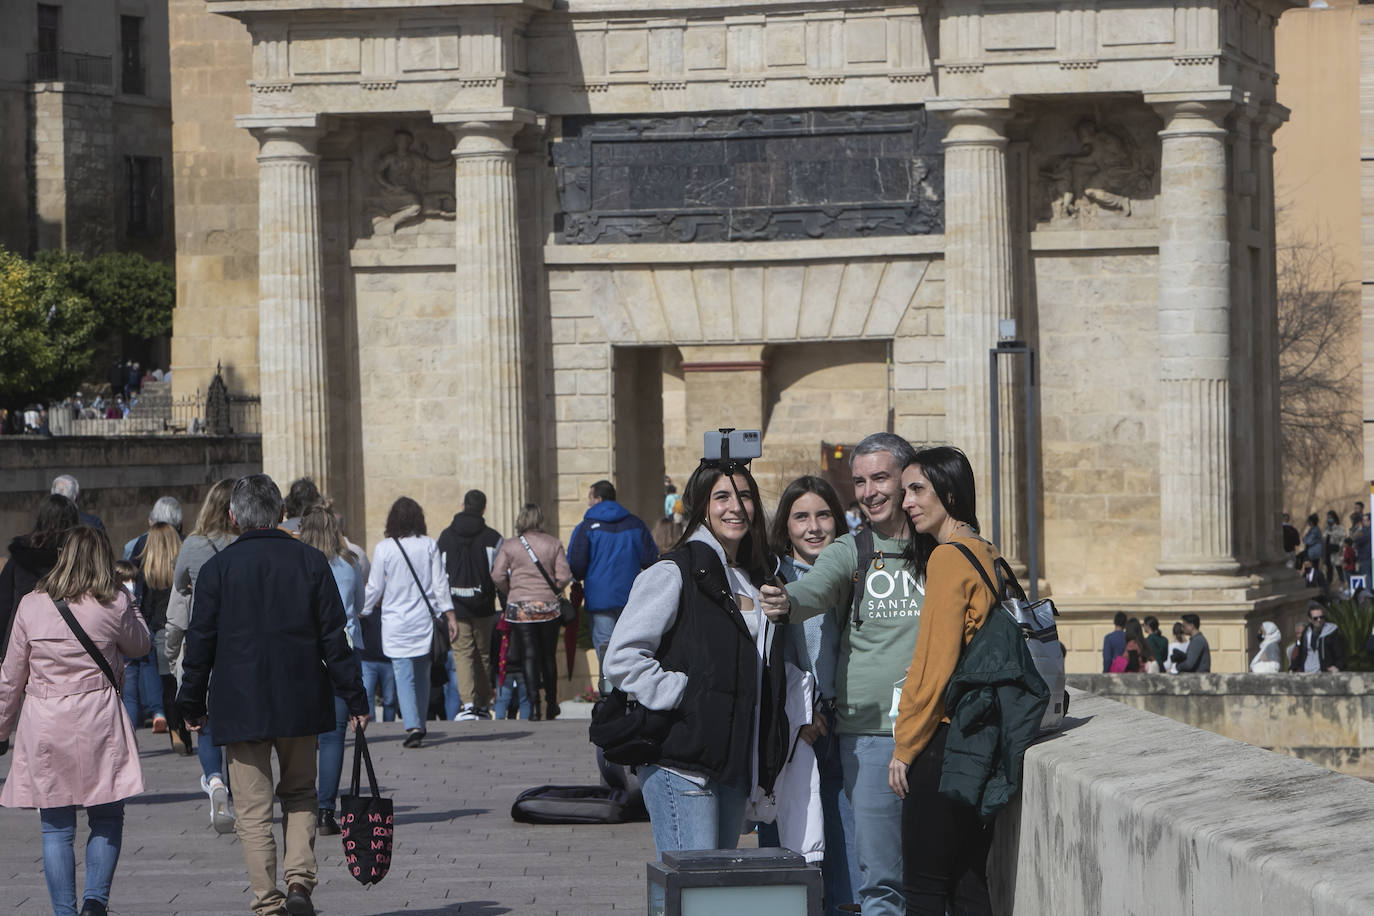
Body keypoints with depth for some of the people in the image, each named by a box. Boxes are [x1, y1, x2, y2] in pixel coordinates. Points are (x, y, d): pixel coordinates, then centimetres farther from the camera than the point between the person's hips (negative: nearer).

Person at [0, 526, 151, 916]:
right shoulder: (113, 606, -5)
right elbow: (140, 645, 13)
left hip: (44, 726, 2)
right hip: (97, 722, -2)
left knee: (56, 827, 5)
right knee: (107, 818, 8)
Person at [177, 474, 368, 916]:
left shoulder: (217, 568, -4)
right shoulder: (311, 561, 0)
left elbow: (200, 642, -2)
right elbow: (334, 636, 0)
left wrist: (192, 704, 9)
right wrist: (354, 698, 5)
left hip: (241, 708, -2)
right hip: (300, 702, 2)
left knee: (254, 809, 3)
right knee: (299, 794, 18)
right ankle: (300, 881, -1)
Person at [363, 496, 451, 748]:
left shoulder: (383, 548, -6)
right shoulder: (429, 545, -2)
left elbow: (374, 588, 0)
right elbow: (440, 583, -1)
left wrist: (362, 613, 15)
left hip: (396, 621, -2)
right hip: (424, 620, 2)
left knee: (403, 675, -4)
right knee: (422, 674, 15)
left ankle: (412, 726, -19)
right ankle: (420, 724, 23)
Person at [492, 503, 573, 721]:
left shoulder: (509, 545, -1)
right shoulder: (553, 544, 0)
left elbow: (497, 576, -6)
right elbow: (564, 576, -4)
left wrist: (509, 593, 10)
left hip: (519, 607, -1)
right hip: (548, 607, 1)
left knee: (528, 655, 0)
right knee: (549, 656, 12)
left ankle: (533, 704, -12)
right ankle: (551, 706, 19)